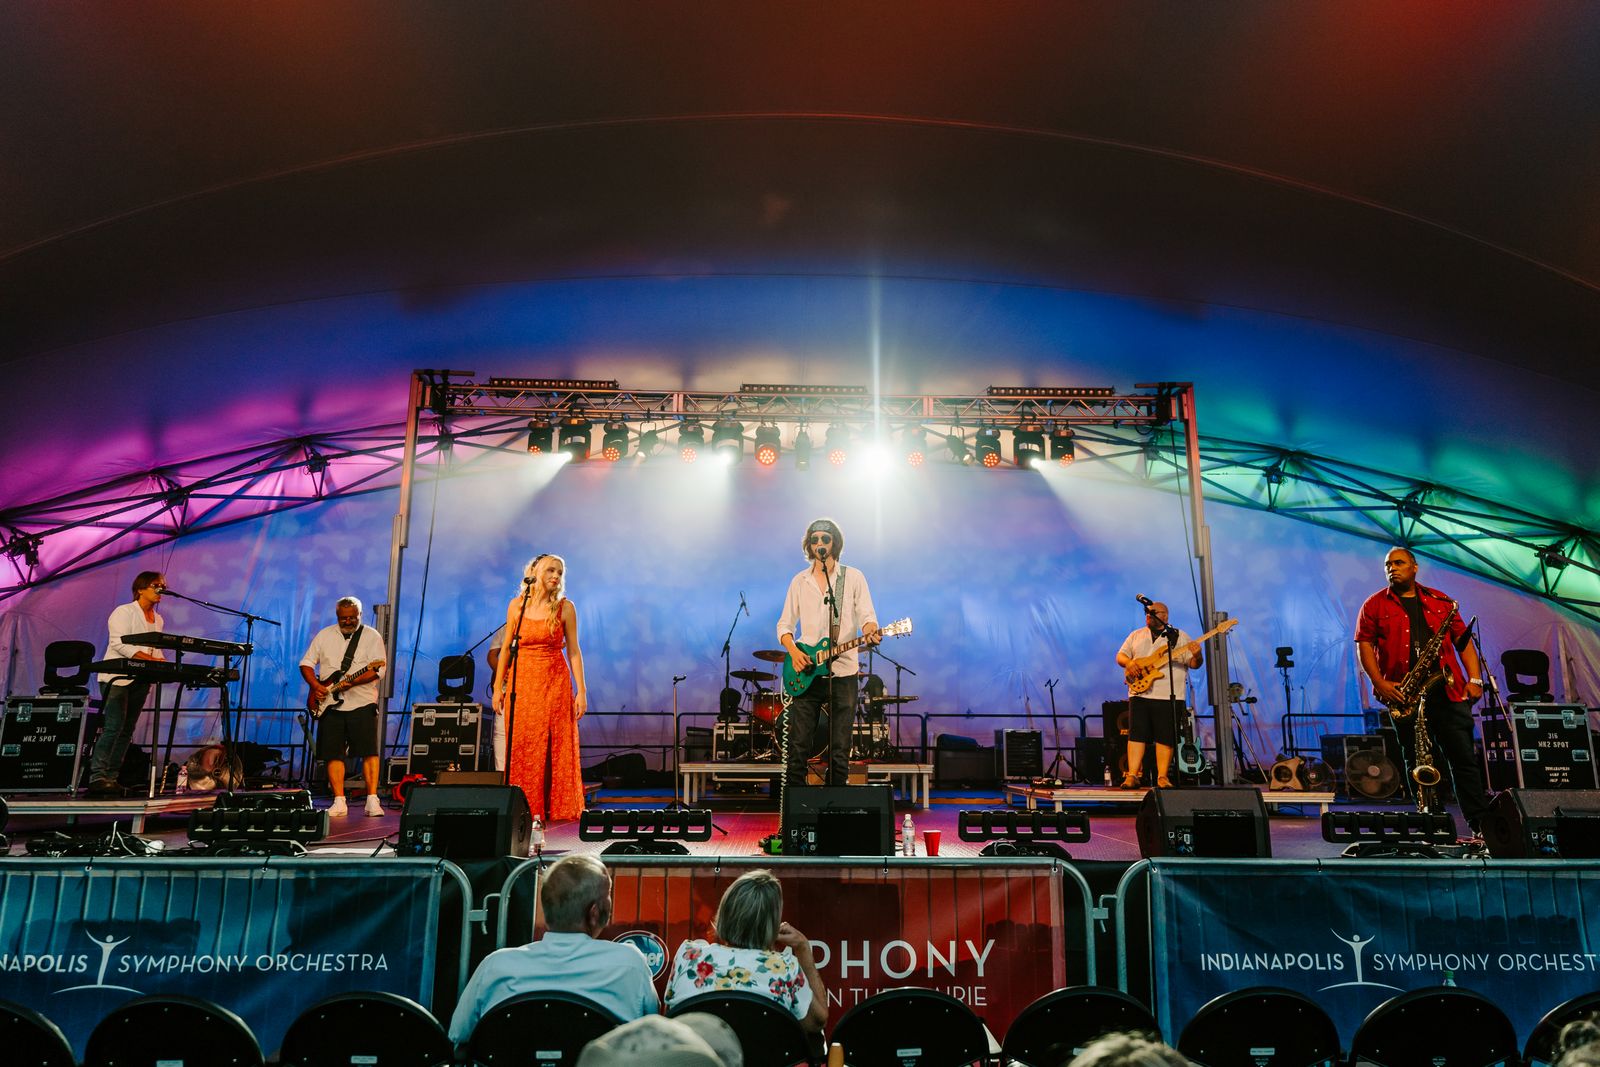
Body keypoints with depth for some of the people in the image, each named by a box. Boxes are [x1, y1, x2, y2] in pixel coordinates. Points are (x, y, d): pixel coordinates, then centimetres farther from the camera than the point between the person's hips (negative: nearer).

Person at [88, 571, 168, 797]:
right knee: (113, 727, -16)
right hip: (118, 678, -7)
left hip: (141, 680, 7)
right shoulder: (124, 612, -4)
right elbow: (118, 643, -16)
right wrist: (147, 658, -24)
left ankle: (111, 778, 5)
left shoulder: (159, 620, 17)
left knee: (127, 730, 3)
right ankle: (97, 777, -16)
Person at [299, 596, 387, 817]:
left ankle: (373, 801, -6)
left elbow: (377, 670, -10)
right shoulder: (324, 635, 11)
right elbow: (306, 663, 13)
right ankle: (339, 803, 8)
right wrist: (315, 686, -4)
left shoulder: (372, 636, 0)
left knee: (369, 752, -9)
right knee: (333, 754, 2)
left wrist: (351, 682, -23)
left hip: (362, 703, -3)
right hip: (330, 705, 3)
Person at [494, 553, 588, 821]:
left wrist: (581, 690, -4)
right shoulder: (517, 605, 4)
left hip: (555, 683, -1)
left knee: (557, 748, -2)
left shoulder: (564, 607, 1)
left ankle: (555, 808, 6)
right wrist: (498, 687, 4)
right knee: (521, 749, 2)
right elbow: (507, 648, 8)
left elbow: (574, 651, 1)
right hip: (522, 683, 1)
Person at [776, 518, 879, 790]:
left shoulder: (853, 577, 5)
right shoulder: (799, 581, 10)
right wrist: (793, 650, -9)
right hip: (806, 671, 1)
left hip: (843, 672, -1)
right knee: (797, 745, 0)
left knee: (839, 748, 3)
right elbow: (784, 624, 10)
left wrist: (870, 631, -27)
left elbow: (866, 615, -3)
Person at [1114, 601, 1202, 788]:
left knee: (1165, 739, -1)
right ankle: (1132, 776, 0)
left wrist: (1197, 656, -22)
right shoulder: (1136, 635, 15)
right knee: (1136, 735, -2)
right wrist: (1129, 663, -9)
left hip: (1168, 696, -2)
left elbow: (1194, 663, 1)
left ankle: (1162, 777, 7)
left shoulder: (1179, 636, 6)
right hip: (1139, 694, 2)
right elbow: (1120, 655, 13)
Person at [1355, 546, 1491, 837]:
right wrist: (1380, 683, -11)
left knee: (1464, 758, 0)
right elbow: (1364, 644, 1)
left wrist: (1474, 679, 0)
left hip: (1447, 690, 1)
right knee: (1419, 763, 4)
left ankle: (1480, 824, 6)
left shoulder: (1440, 601, 13)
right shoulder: (1375, 605, 7)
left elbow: (1463, 640, 12)